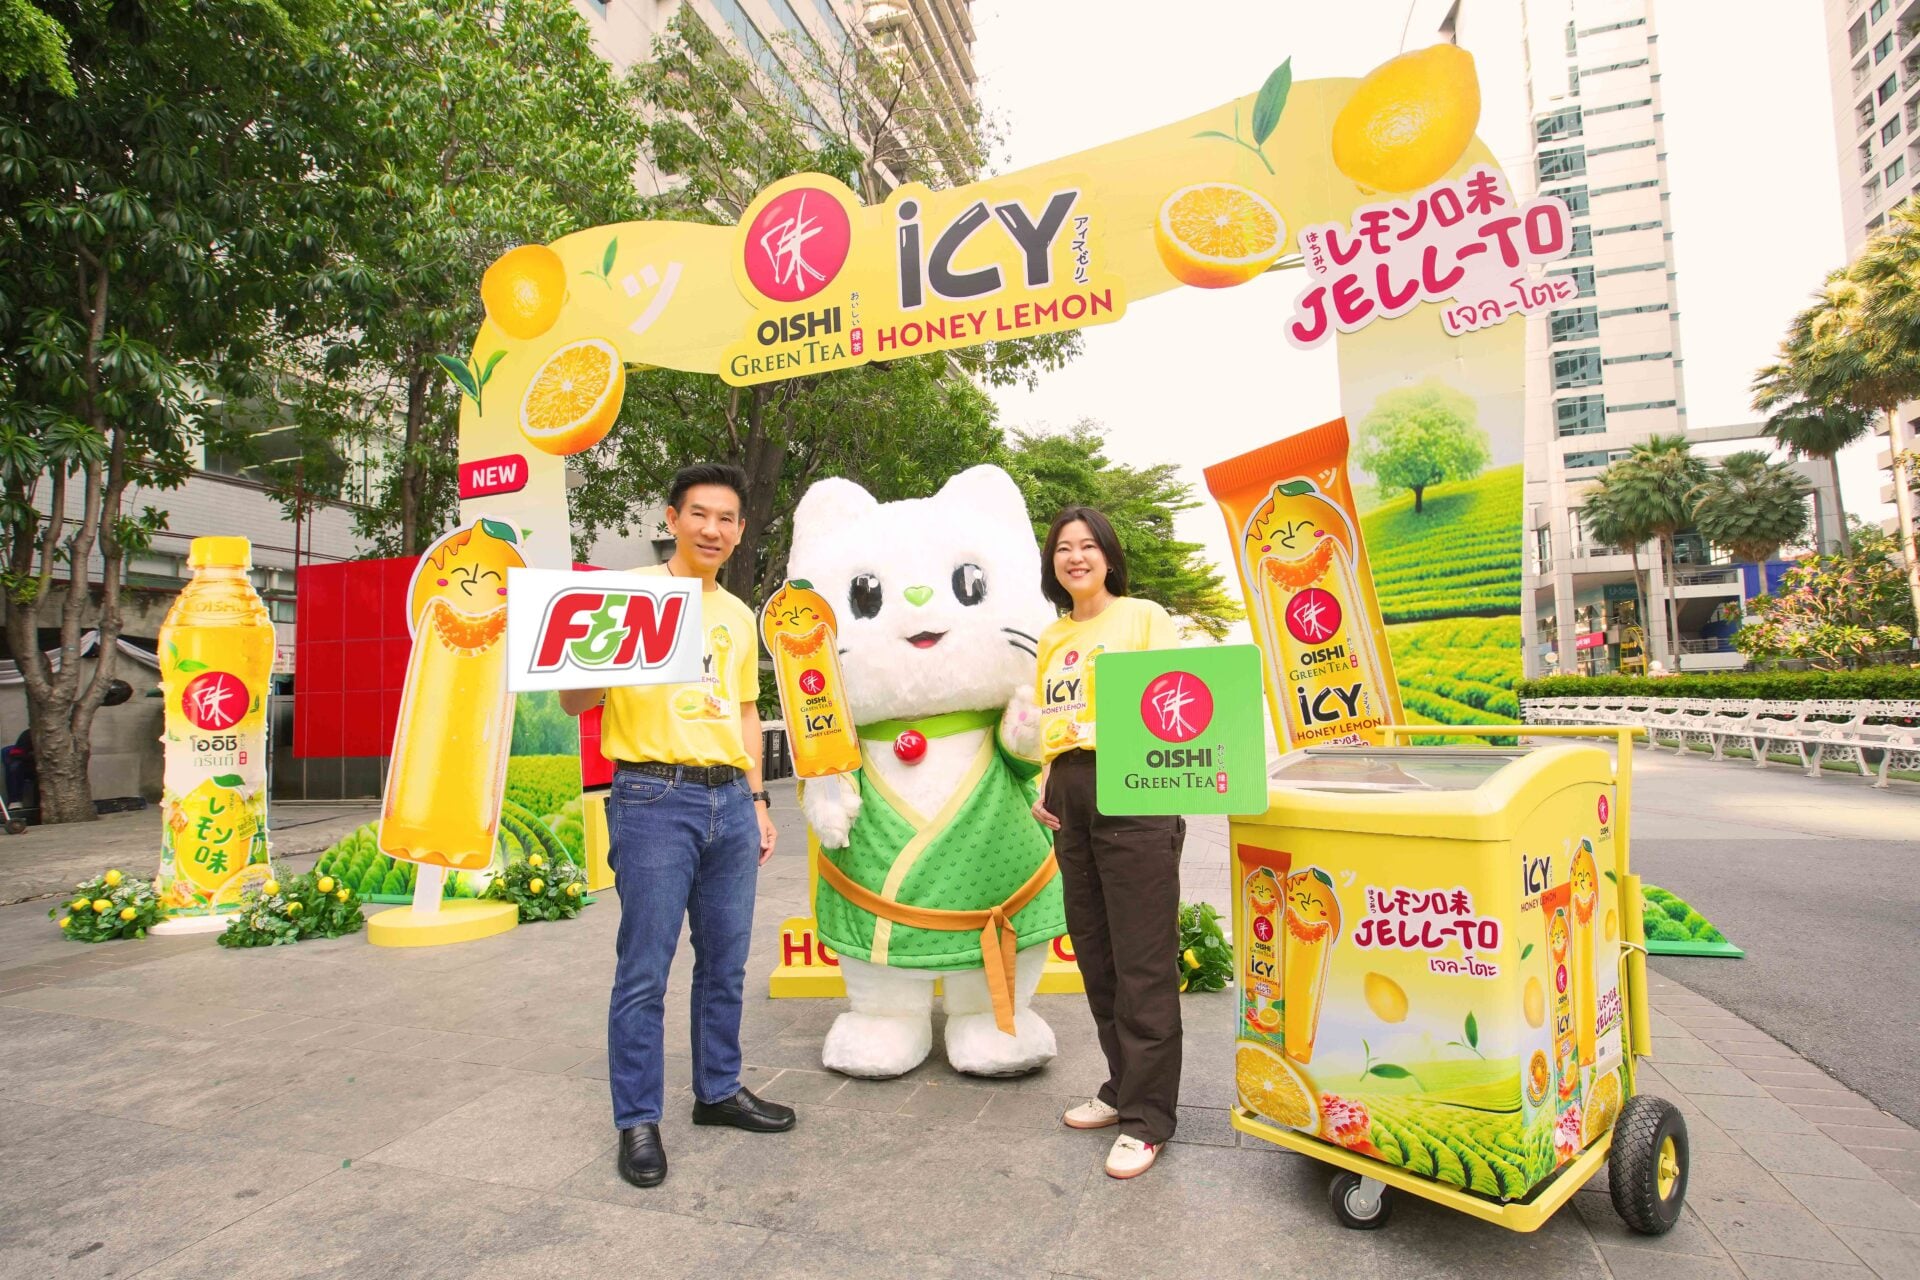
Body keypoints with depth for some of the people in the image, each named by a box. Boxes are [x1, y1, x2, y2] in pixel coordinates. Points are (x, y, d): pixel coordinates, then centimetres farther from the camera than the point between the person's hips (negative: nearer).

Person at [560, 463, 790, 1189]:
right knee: (645, 971, 2)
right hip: (655, 800, -6)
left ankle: (718, 1091, 32)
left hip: (730, 801, 6)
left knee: (725, 962, 14)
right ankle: (638, 1121, 18)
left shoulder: (740, 616, 15)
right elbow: (574, 702, -5)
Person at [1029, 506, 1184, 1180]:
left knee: (1142, 962, -2)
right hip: (1072, 799, 7)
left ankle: (1148, 1117, 11)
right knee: (1096, 955, 14)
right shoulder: (1051, 639, 17)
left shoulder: (1143, 616, 0)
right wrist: (1045, 787, 10)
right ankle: (1123, 1086, 31)